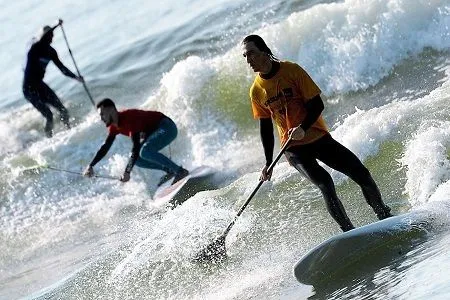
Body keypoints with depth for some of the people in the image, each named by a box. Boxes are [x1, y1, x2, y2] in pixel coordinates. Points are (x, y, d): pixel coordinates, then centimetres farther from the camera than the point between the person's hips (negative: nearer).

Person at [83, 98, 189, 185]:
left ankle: (180, 171, -24)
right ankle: (169, 170, 0)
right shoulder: (114, 126, -1)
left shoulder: (129, 118, -30)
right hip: (153, 131, 10)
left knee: (145, 152, -31)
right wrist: (91, 166, 0)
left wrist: (127, 172, -39)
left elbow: (136, 147, -35)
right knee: (137, 159, -1)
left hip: (166, 127, -10)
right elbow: (105, 148, 9)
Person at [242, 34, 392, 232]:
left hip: (319, 138, 0)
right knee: (324, 183, -25)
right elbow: (265, 126, 11)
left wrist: (303, 128, -27)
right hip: (293, 149, 0)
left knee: (362, 174, -6)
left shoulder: (292, 70, -8)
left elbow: (317, 104, -10)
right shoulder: (256, 90, 1)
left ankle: (385, 217, 15)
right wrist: (268, 163, 7)